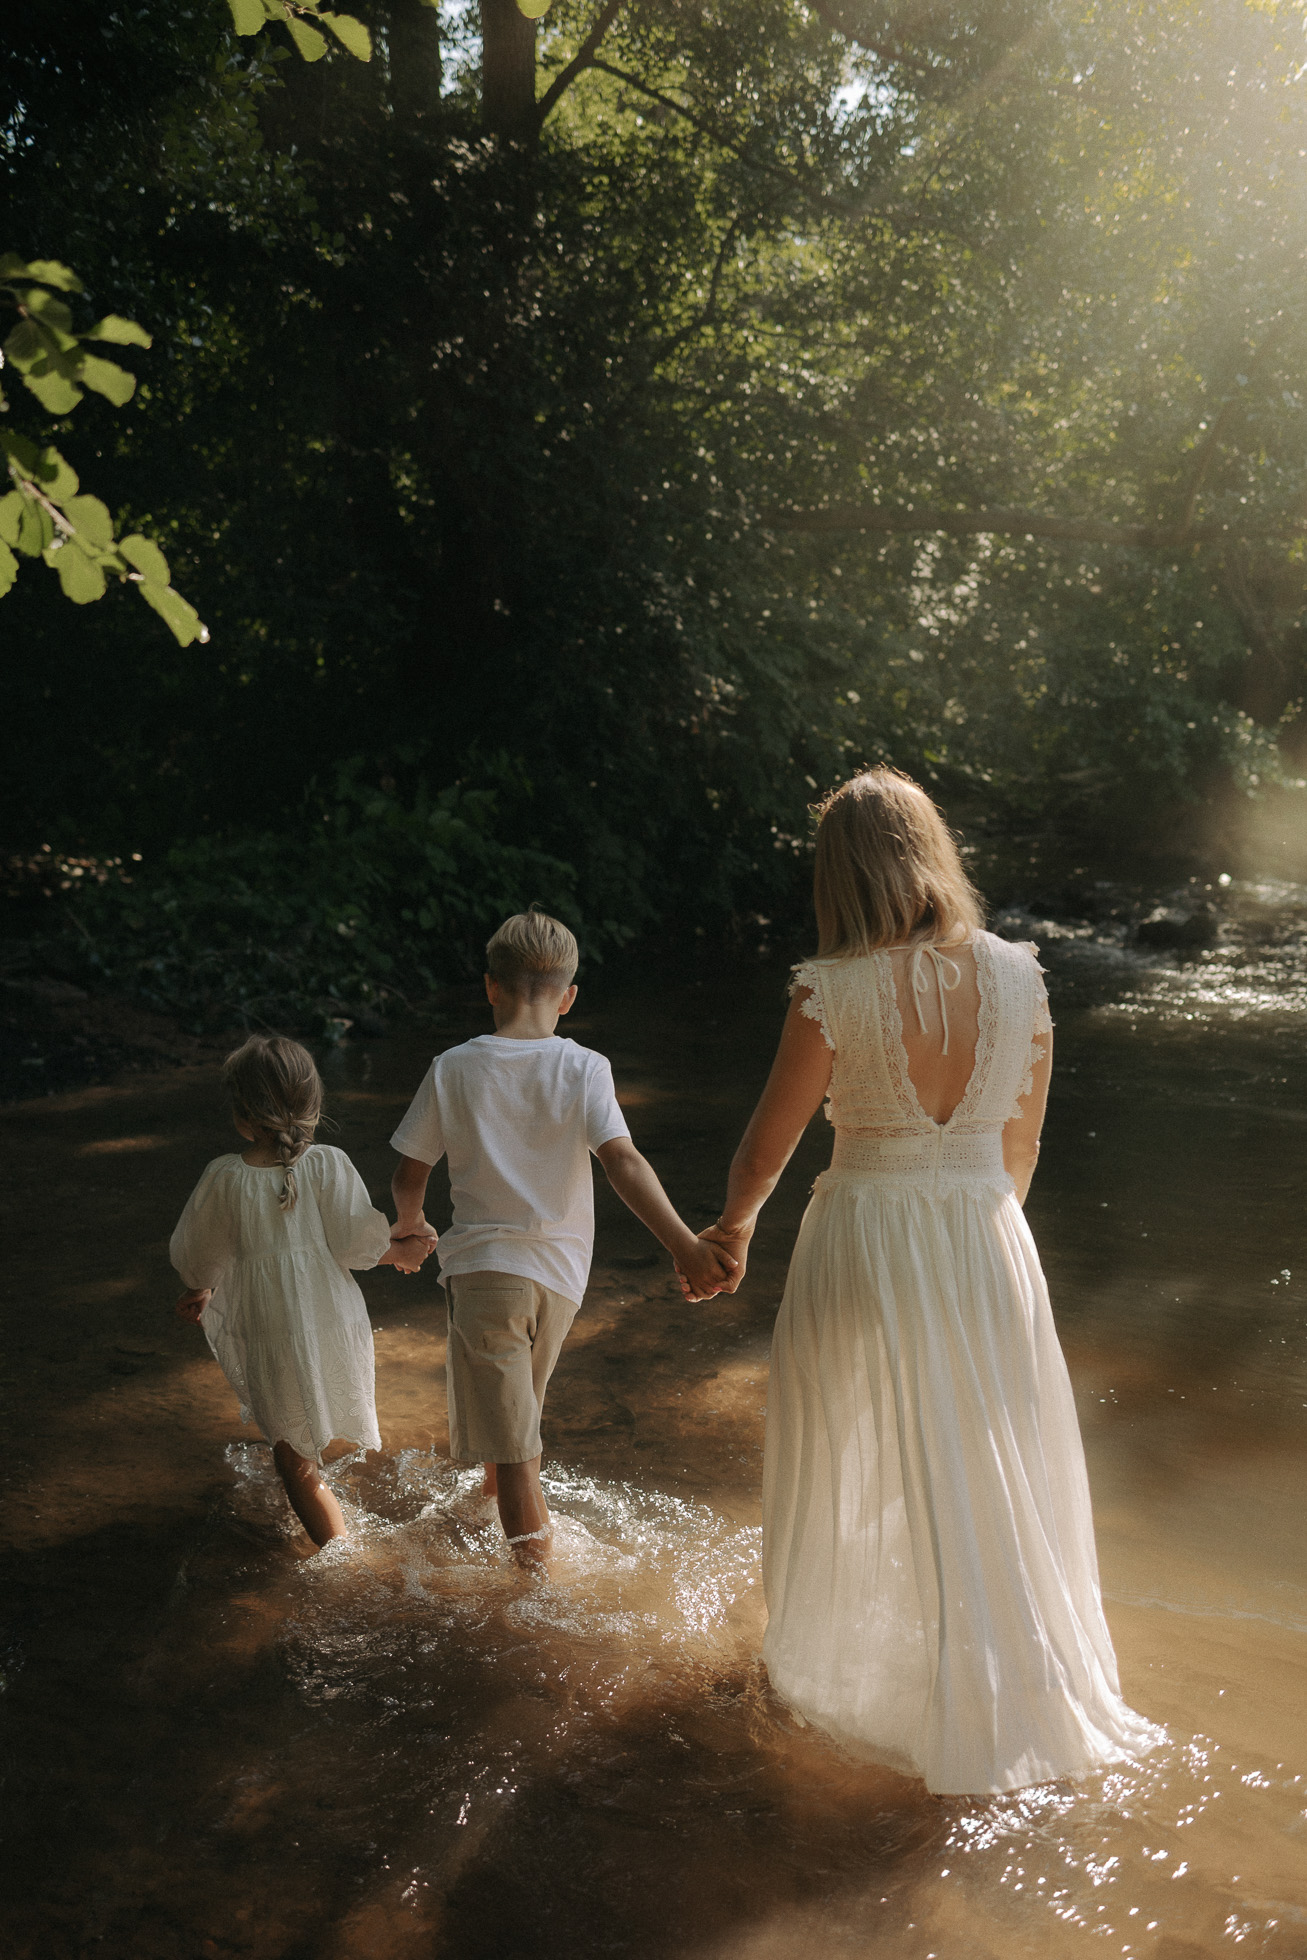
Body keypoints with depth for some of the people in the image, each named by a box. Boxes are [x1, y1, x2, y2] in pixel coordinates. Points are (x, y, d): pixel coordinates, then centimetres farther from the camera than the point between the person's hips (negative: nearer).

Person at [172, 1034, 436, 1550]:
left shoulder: (224, 1178, -14)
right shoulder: (328, 1164, -14)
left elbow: (196, 1256, 1)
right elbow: (356, 1244, -9)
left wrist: (200, 1291, 22)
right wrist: (400, 1252, 11)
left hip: (270, 1334, -1)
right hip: (336, 1322, 1)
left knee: (295, 1460, 13)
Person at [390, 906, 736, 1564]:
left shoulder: (453, 1069, -6)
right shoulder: (583, 1068, -8)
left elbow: (408, 1176, 1)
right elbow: (623, 1161, -22)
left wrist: (409, 1227, 22)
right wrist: (684, 1244, -28)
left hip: (485, 1262, -2)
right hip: (561, 1268, 3)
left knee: (511, 1443, 5)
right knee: (523, 1392, 30)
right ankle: (499, 1478, 52)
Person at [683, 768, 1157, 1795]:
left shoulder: (832, 991, -15)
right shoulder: (1019, 975, -5)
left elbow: (771, 1140, -4)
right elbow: (1022, 1145, 5)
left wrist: (734, 1224, 15)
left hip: (864, 1240, -2)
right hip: (987, 1246, 2)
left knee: (853, 1464, 17)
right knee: (994, 1478, 16)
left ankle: (831, 1663, 38)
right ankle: (1017, 1703, 29)